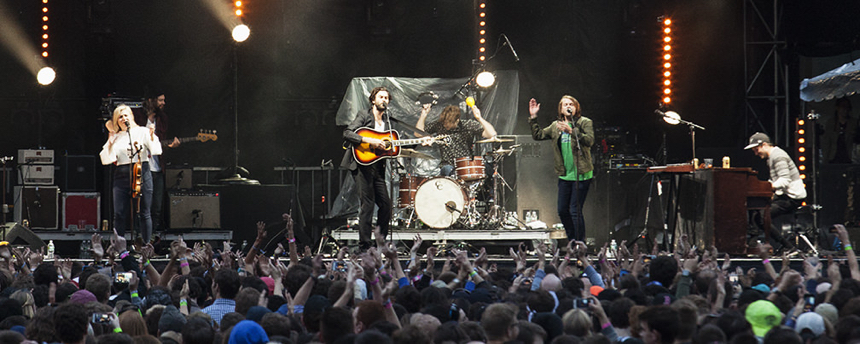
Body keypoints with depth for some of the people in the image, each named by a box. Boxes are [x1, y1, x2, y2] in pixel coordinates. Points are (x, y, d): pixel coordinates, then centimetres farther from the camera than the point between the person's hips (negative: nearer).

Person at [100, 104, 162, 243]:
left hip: (141, 173, -2)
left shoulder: (142, 132, 6)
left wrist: (152, 137, -15)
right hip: (121, 176, 2)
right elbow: (106, 160, 4)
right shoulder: (116, 138, 12)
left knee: (144, 213, 0)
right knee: (119, 214, -2)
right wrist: (110, 143, -6)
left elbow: (156, 151, -2)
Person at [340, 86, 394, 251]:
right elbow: (347, 133, -15)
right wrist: (369, 140, -25)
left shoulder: (386, 121, 18)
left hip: (377, 167, 7)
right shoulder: (364, 116, -2)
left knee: (386, 204, 3)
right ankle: (365, 245, -5)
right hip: (362, 164, -7)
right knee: (368, 204, -10)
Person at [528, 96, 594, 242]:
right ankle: (573, 241, 24)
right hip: (564, 175, 6)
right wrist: (533, 118, 7)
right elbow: (538, 135, 16)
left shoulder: (585, 123, -3)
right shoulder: (556, 126, 14)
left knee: (575, 211, -10)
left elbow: (589, 140, -19)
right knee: (562, 211, 9)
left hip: (581, 175, -6)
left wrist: (571, 131, -28)